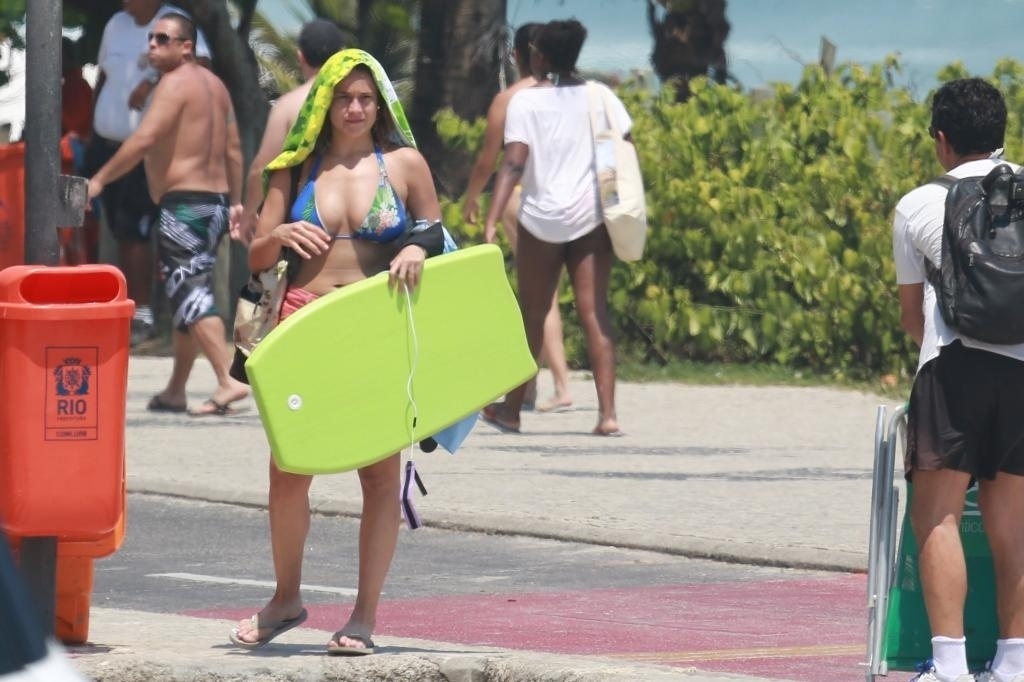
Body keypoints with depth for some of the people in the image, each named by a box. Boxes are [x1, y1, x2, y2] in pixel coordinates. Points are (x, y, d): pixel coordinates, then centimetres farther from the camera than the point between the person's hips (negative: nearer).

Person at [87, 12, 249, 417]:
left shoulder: (175, 83, -11)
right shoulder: (214, 84, 16)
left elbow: (143, 140, -22)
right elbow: (234, 150, 18)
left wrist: (99, 180, -18)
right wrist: (236, 202, 21)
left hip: (184, 202, -10)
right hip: (216, 200, 10)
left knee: (188, 294, -13)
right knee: (188, 296, 15)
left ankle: (229, 380, -25)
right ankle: (175, 391, 20)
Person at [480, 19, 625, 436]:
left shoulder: (526, 101, -5)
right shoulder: (598, 96, 4)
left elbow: (513, 164, -14)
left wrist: (491, 222, -18)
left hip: (542, 218, -2)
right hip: (590, 216, 2)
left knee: (532, 315, 11)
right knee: (594, 313, 0)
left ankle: (512, 409, 23)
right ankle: (607, 413, -10)